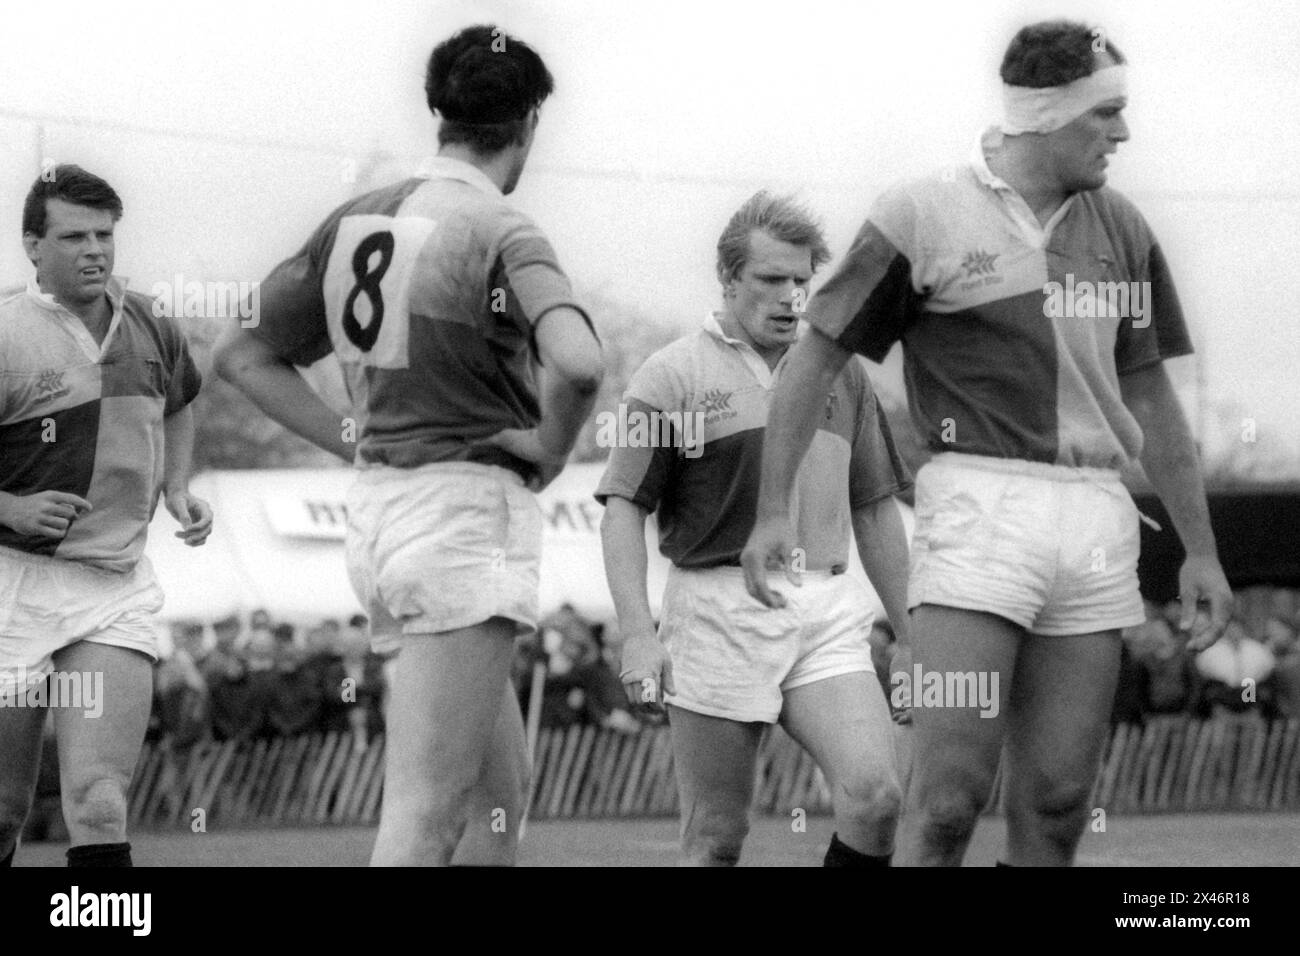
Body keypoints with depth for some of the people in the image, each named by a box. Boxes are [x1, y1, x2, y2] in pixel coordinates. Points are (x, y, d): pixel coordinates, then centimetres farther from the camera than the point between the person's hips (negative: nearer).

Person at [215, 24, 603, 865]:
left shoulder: (357, 220, 10)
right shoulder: (501, 232, -11)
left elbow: (244, 354, 17)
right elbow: (579, 362, -28)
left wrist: (357, 442, 12)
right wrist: (550, 449, -8)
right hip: (469, 515, -8)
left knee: (501, 792, 17)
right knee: (426, 818, -11)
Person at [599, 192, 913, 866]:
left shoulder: (841, 372, 15)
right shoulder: (672, 376, 2)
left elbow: (875, 512, 21)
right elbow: (622, 510, -3)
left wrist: (910, 633, 18)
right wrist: (637, 634, -14)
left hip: (829, 614, 3)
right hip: (719, 607, -3)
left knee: (874, 795, -18)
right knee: (715, 843, -1)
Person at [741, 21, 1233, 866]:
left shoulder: (1121, 231, 12)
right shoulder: (925, 216, -2)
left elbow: (1151, 397, 19)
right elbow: (817, 358, 3)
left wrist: (1202, 550, 18)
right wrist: (774, 510, -2)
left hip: (1097, 515, 5)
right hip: (977, 503, -5)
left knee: (1057, 804, 2)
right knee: (950, 796, -13)